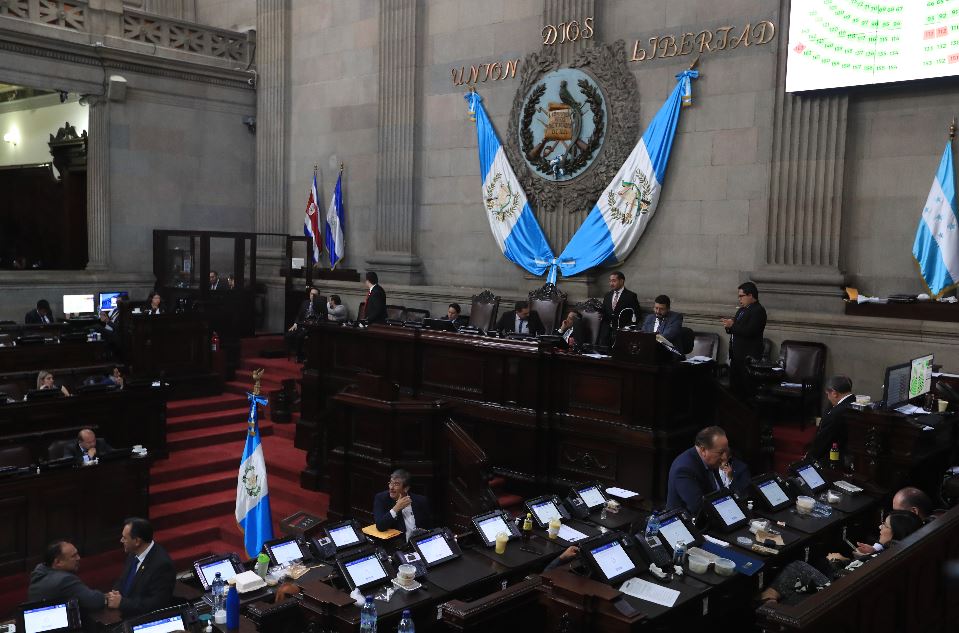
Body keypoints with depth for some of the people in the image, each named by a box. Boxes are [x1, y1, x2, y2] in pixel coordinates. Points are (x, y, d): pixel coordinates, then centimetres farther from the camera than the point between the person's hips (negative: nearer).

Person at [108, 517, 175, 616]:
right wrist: (114, 595, -4)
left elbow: (157, 604, -23)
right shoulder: (134, 553, 2)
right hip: (122, 612, 8)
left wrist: (122, 603, -20)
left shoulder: (162, 564, -23)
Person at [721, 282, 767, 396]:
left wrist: (732, 325, -16)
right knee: (734, 385, 12)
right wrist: (729, 326, -1)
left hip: (748, 356, -9)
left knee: (745, 387, -7)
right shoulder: (741, 309, 16)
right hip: (736, 354, 9)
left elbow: (749, 331, -24)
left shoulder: (758, 310, -12)